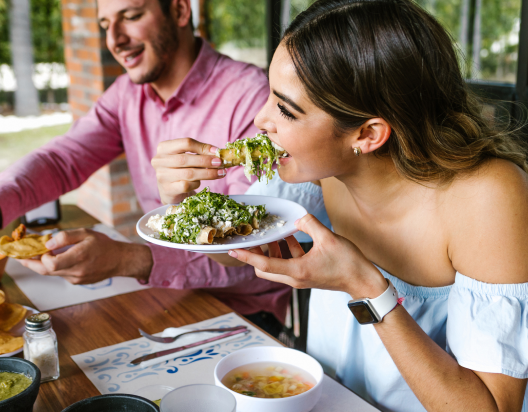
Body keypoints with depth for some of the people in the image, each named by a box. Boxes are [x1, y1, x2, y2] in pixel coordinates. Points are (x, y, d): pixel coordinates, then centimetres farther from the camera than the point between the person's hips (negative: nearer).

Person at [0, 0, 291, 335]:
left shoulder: (250, 94, -20)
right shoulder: (128, 93, 4)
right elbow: (61, 160, -2)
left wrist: (126, 260, -39)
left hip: (243, 311, -6)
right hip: (165, 291, 6)